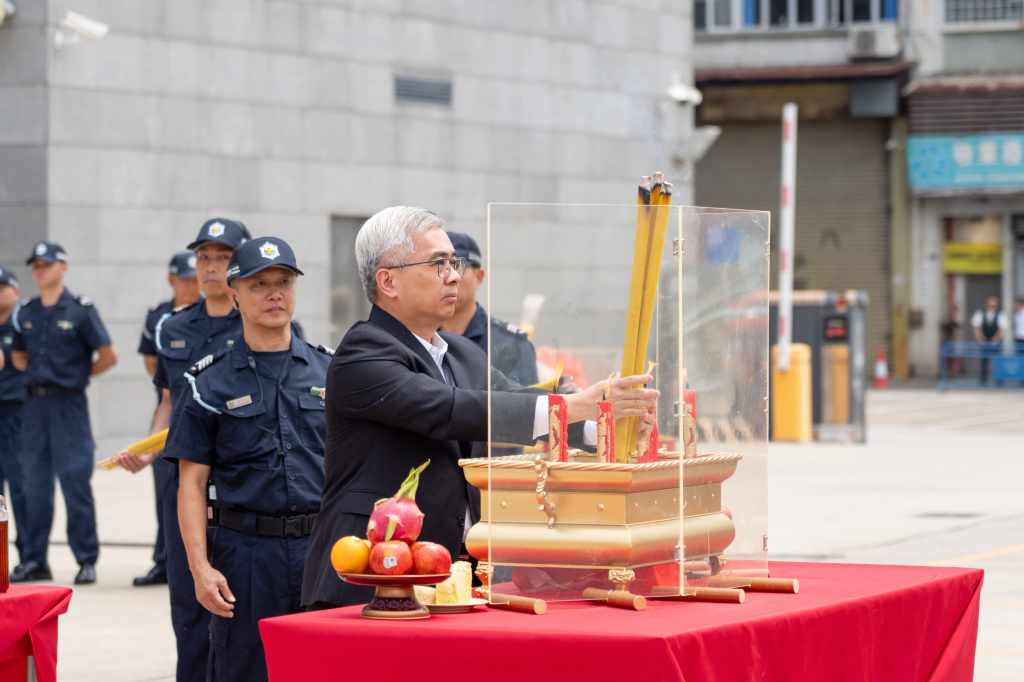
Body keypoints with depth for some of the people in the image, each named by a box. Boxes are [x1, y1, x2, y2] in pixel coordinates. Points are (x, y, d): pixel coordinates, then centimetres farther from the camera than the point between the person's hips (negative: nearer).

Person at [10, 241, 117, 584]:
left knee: (75, 484, -4)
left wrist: (78, 375, 3)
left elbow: (108, 357, -4)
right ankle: (34, 559, 13)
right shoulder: (25, 313, 10)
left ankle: (87, 560, 3)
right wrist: (38, 374, 11)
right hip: (34, 404, 5)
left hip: (68, 405, -5)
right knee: (35, 486, 7)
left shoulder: (80, 310, -5)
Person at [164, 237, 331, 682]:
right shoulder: (211, 382, 3)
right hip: (246, 551, -2)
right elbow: (192, 483, 1)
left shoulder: (329, 371, 10)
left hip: (325, 547, 2)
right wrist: (200, 567, -8)